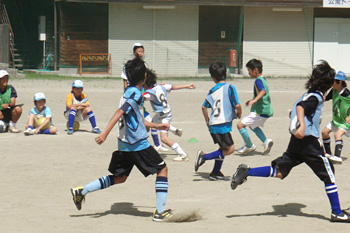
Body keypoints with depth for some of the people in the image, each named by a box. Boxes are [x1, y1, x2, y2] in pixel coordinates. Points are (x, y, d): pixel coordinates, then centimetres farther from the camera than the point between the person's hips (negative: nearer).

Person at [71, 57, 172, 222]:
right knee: (162, 169, 3)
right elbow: (119, 113, -24)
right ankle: (160, 211, 0)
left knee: (120, 178, 16)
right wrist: (105, 133, -31)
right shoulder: (135, 94, -14)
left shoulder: (129, 92, 16)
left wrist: (156, 126, 35)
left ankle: (82, 191, 11)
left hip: (124, 145, 9)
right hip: (138, 144, -9)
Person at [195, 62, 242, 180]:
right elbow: (237, 105, -14)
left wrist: (207, 121, 24)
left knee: (223, 148, 20)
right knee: (230, 149, -3)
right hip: (223, 124, -7)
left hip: (213, 125, 7)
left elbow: (204, 107, 10)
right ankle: (204, 156, -12)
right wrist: (239, 113, 7)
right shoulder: (229, 88, -8)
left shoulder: (212, 90, 9)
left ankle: (216, 172, 20)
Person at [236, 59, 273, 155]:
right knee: (253, 126, 32)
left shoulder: (258, 80, -15)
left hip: (259, 112, -11)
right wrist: (252, 101, 39)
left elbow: (263, 91, -35)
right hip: (266, 111, 11)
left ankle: (249, 146, 2)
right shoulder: (263, 79, 16)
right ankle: (266, 141, 19)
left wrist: (254, 100, -49)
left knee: (240, 125, -10)